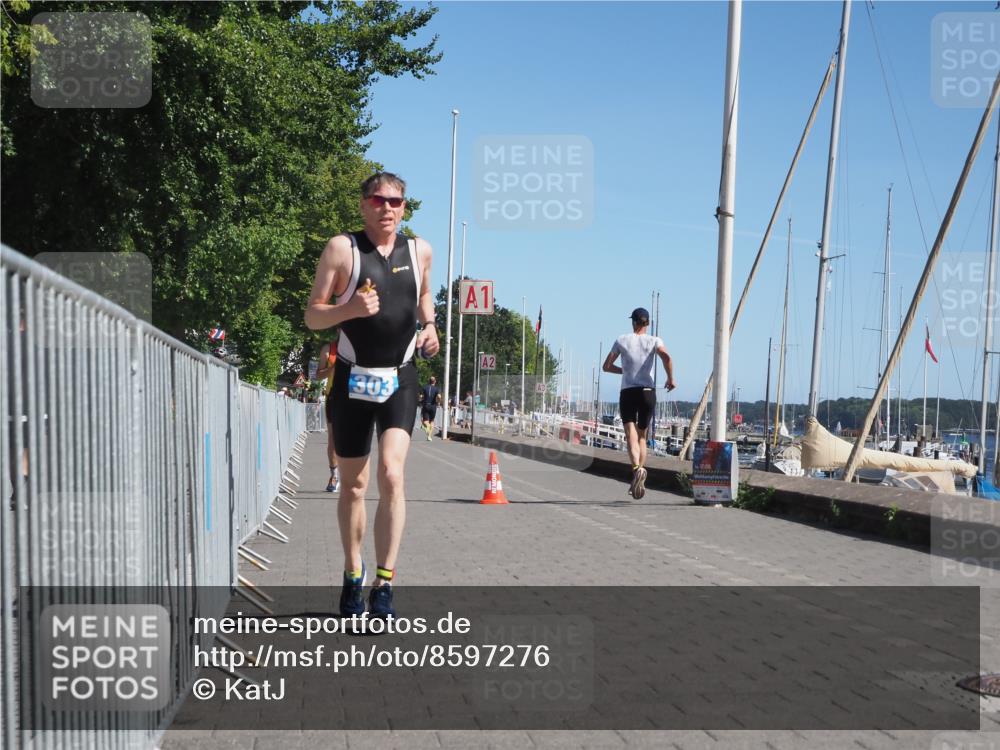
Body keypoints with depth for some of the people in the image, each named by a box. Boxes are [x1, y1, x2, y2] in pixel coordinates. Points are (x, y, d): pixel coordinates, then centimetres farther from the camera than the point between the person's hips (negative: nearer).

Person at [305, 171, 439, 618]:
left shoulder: (419, 251, 7)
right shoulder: (342, 249, -3)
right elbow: (312, 316, -3)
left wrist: (429, 324, 8)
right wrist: (350, 308, -23)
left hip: (400, 379, 1)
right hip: (353, 378, -1)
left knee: (391, 475, -16)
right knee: (352, 484, 9)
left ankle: (384, 585, -12)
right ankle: (353, 575, 28)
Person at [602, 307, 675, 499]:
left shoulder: (622, 340, 5)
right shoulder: (654, 341, 3)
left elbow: (606, 366, 9)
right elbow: (667, 358, -17)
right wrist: (671, 379, -4)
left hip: (627, 393, -1)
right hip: (648, 393, 2)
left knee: (631, 436, -11)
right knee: (642, 436, 15)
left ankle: (637, 469, -39)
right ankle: (638, 482, 14)